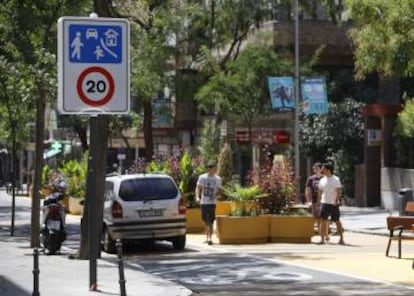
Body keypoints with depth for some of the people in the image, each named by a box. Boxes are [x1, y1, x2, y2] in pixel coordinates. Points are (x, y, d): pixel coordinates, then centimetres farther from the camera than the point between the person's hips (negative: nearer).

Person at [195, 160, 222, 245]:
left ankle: (209, 238, -13)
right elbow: (198, 188, 5)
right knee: (205, 220, 8)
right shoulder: (202, 177, 5)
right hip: (203, 202, 1)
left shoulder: (218, 179, 5)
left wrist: (215, 195, -12)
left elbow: (218, 190, 6)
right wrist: (197, 197, -6)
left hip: (212, 202, -1)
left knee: (210, 221, -9)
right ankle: (208, 237, 21)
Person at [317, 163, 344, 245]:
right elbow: (319, 192, 15)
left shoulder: (336, 180, -6)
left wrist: (336, 201, -19)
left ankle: (341, 239, 11)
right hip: (324, 203, 4)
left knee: (337, 221, 3)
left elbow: (339, 191, -10)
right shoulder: (322, 180, 10)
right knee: (323, 221, -4)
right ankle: (322, 239, -3)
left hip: (334, 204, -4)